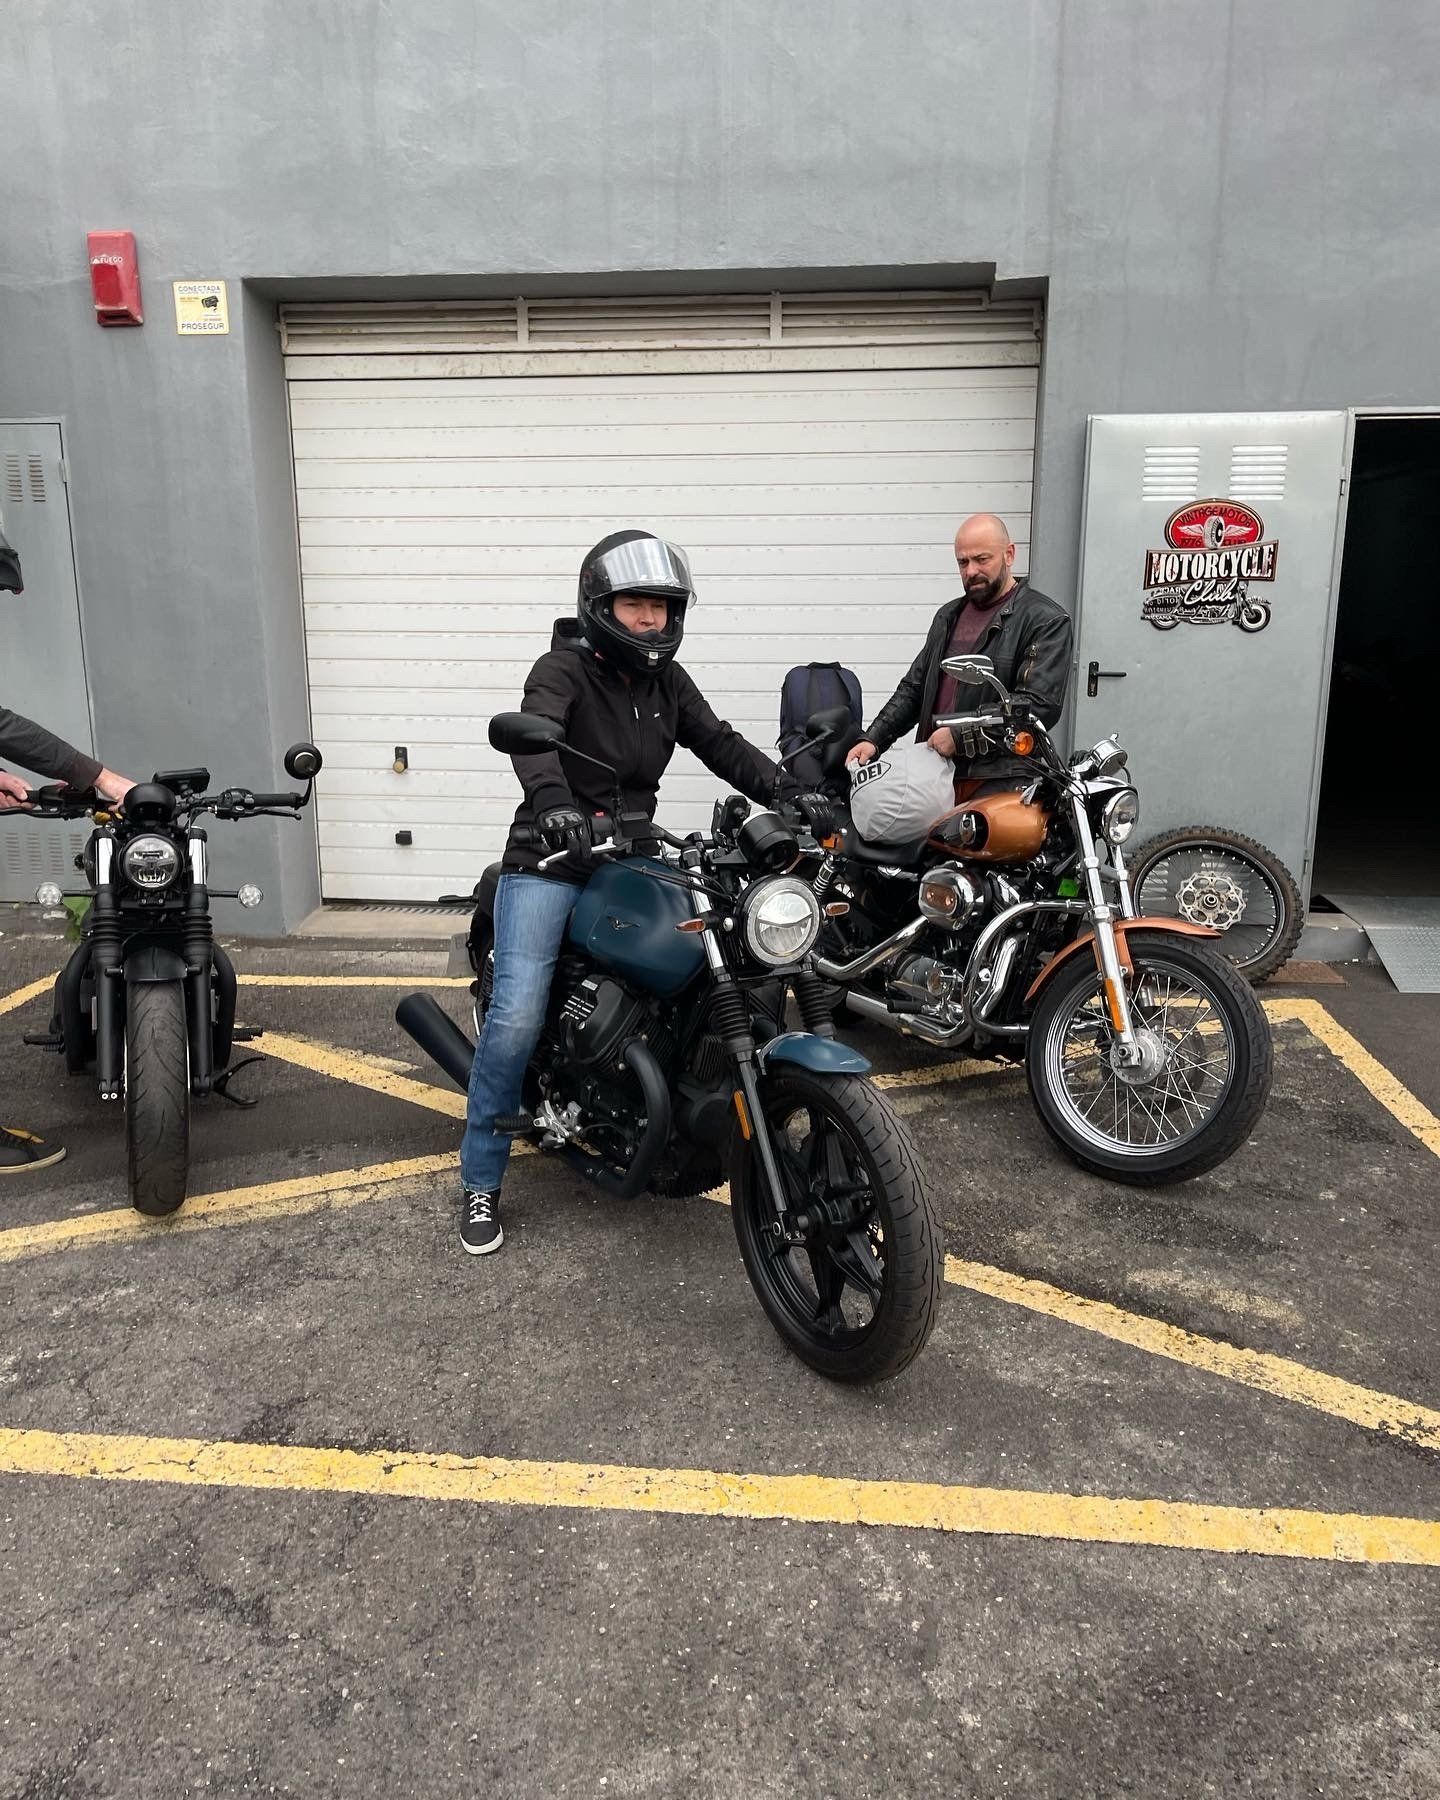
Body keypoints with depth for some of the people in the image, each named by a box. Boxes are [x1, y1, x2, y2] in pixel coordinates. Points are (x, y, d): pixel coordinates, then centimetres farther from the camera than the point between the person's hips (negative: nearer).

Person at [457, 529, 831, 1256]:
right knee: (518, 1017, -17)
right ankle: (480, 1181, 0)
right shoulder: (563, 668, -10)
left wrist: (790, 794, -13)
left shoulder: (667, 680, 10)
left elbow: (721, 745, 3)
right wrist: (552, 804, -51)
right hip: (550, 864, -6)